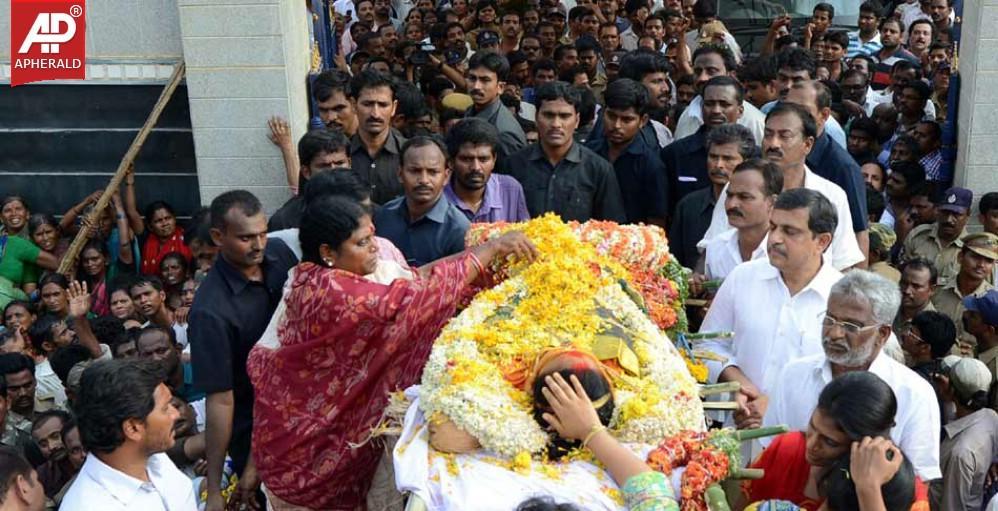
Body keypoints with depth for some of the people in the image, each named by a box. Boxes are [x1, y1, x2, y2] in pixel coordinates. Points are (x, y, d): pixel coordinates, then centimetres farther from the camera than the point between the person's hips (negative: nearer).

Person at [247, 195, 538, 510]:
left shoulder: (313, 279, 0)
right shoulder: (332, 292, -29)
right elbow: (408, 298, -30)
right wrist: (492, 248, -25)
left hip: (302, 424, 9)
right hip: (310, 440, -9)